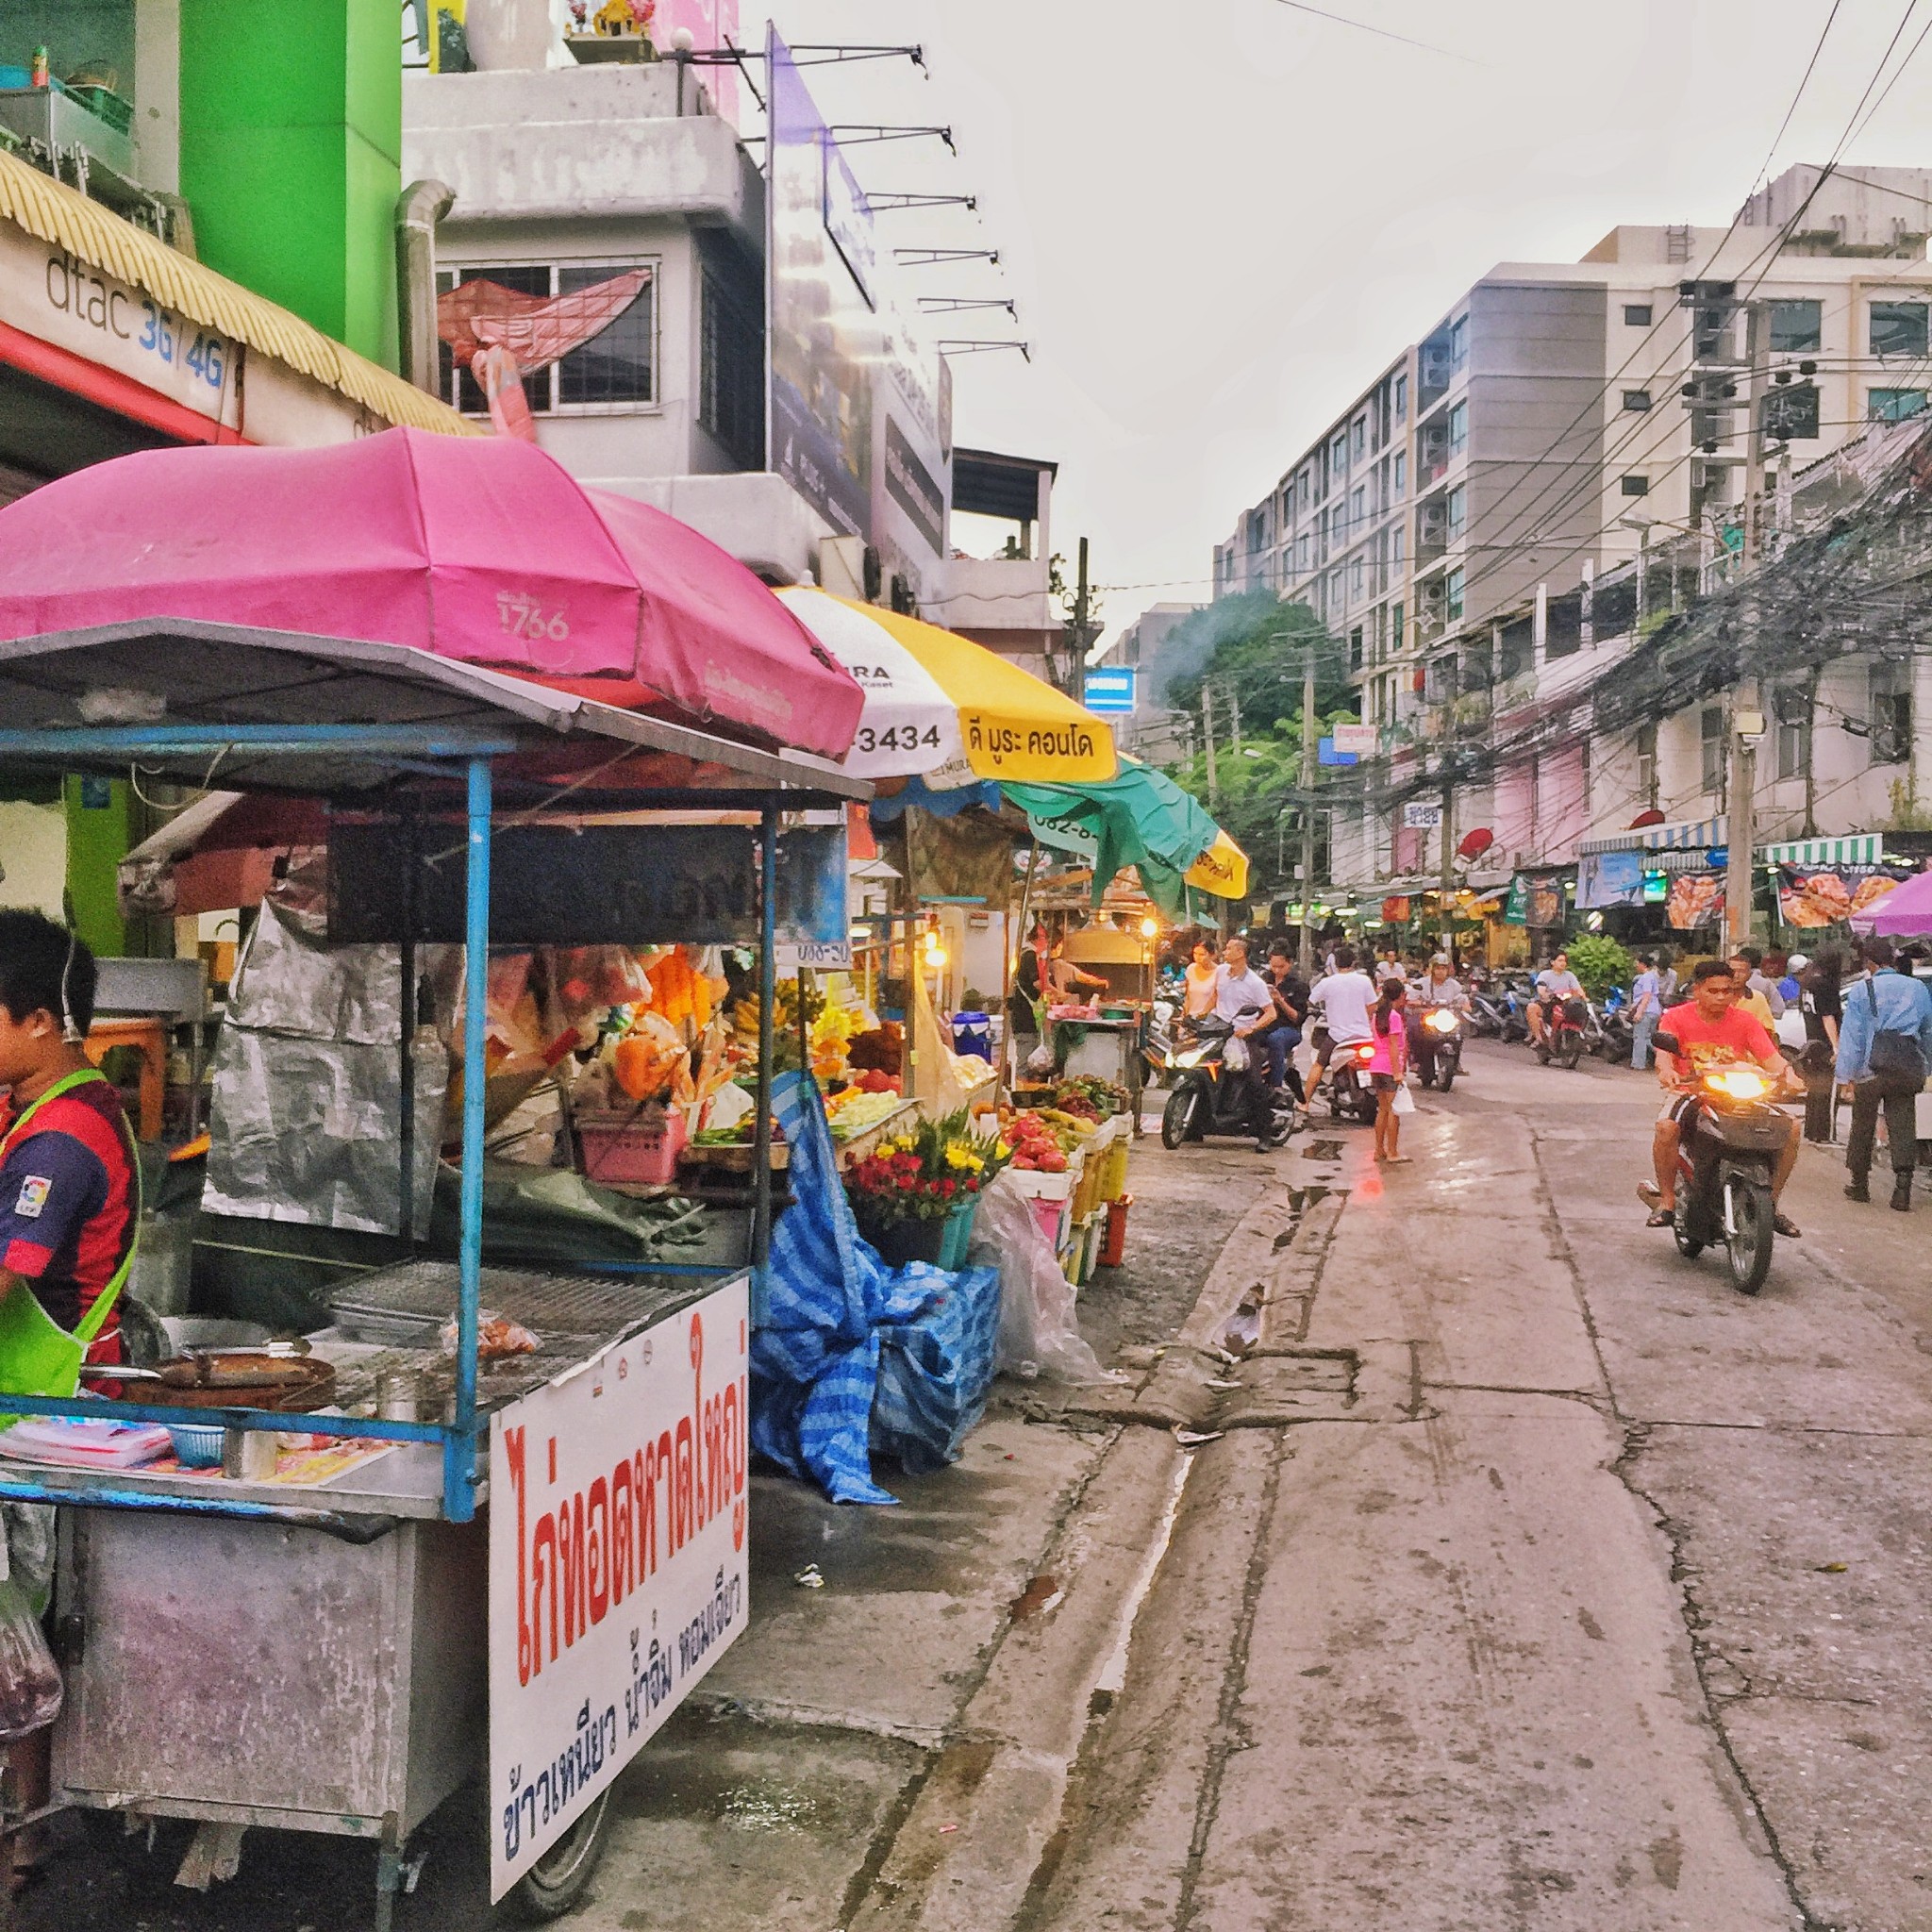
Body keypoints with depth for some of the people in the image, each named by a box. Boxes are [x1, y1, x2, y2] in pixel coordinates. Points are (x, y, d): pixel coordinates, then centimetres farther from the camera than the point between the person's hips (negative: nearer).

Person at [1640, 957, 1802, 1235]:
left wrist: (1786, 1073, -31)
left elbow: (1770, 1056, -7)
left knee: (1791, 1127, -17)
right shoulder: (1678, 1017, -2)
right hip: (1690, 1093, -3)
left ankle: (1771, 1202, -2)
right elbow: (1663, 1052, -18)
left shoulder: (1744, 1021, 5)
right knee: (1666, 1128, -36)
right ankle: (1667, 1200, -17)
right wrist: (1666, 1071, -43)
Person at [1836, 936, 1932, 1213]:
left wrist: (1845, 1076, -4)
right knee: (1903, 1127, 2)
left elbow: (1851, 1035, -5)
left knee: (1862, 1127, 10)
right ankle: (1902, 1189, -7)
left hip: (1872, 1068, -2)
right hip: (1908, 1070, 2)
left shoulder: (1861, 990, -3)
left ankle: (1859, 1184, 18)